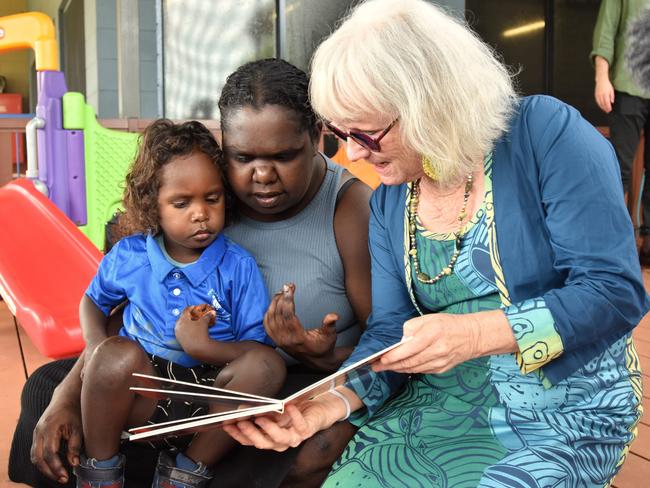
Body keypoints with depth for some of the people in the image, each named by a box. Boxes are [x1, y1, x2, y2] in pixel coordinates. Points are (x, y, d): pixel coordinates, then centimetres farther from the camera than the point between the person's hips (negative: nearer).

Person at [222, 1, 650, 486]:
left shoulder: (545, 134, -14)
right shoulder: (388, 202, 3)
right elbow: (390, 332, 2)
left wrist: (475, 333, -30)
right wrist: (333, 402, -18)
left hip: (565, 416, -3)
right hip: (444, 406, 4)